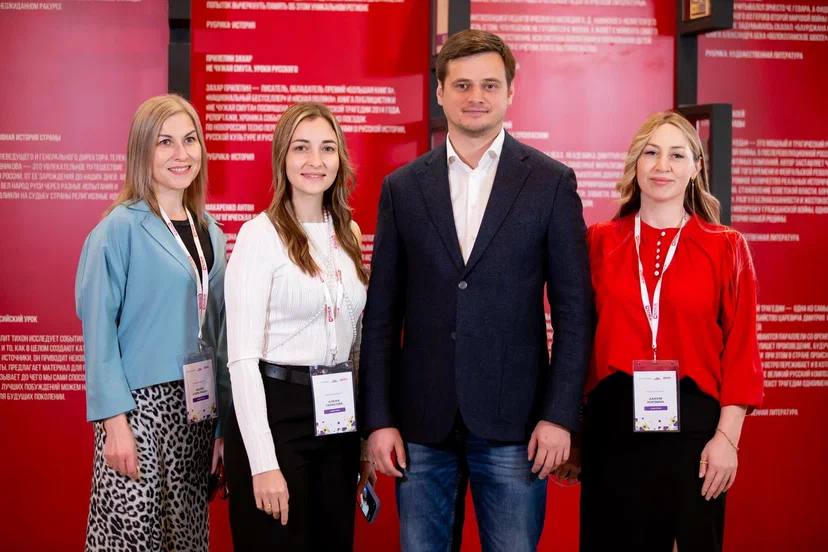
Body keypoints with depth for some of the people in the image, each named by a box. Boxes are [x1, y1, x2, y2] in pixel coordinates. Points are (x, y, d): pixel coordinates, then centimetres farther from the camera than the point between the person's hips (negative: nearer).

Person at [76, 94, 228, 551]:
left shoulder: (209, 231, 10)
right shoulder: (121, 228, -8)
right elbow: (99, 330, -11)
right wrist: (114, 420, -17)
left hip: (195, 408, 6)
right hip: (139, 406, -6)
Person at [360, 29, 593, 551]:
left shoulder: (552, 182, 0)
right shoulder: (402, 187, 5)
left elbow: (574, 308, -1)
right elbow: (382, 313, 5)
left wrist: (560, 414, -7)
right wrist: (378, 418, 0)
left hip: (513, 418, -2)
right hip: (422, 420, 2)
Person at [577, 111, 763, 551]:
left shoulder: (726, 247, 1)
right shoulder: (599, 243, 4)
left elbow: (740, 350, -1)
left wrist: (727, 436, -8)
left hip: (693, 424, 0)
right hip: (613, 425, 1)